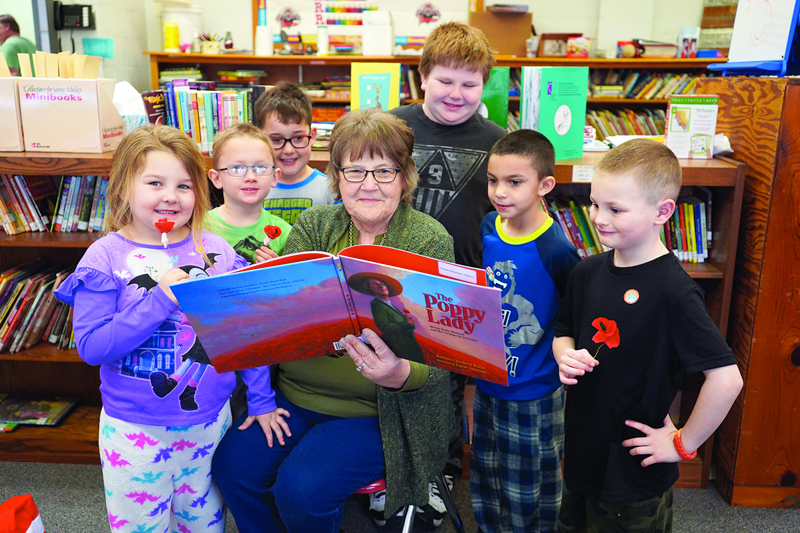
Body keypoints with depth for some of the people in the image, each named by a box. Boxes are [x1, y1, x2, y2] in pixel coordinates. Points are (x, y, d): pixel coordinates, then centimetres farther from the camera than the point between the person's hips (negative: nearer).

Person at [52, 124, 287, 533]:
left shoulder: (216, 251, -4)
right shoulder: (107, 257, -10)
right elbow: (90, 346, -16)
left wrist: (262, 400, 3)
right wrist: (159, 301, -25)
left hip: (210, 422, 2)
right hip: (134, 431, -2)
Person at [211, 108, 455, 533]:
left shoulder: (431, 242, -8)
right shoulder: (313, 225, 4)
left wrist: (399, 374, -35)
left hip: (379, 410, -4)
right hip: (295, 393, 5)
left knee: (302, 489, -20)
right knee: (233, 465, -12)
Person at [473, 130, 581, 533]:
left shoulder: (555, 249, -23)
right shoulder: (487, 229, -4)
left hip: (534, 393, -6)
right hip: (487, 381, 6)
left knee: (530, 492, 13)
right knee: (486, 475, 24)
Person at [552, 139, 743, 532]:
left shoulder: (672, 291, -23)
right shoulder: (587, 272, -2)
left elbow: (727, 378, -26)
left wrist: (683, 444, -17)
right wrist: (567, 358, -8)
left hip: (635, 473, -6)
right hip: (581, 452, 6)